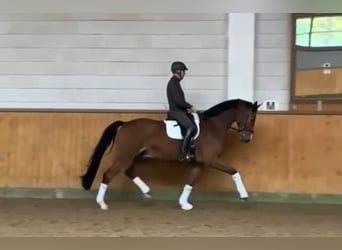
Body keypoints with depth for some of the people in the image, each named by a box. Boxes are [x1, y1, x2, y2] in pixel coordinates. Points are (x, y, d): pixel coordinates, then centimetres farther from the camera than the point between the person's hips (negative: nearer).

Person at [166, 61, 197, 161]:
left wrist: (188, 107, 9)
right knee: (191, 127, -23)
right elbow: (179, 101, -22)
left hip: (180, 110, 11)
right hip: (176, 112, -11)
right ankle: (183, 154, -20)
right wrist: (190, 107, -11)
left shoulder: (175, 82, 15)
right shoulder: (173, 83, -17)